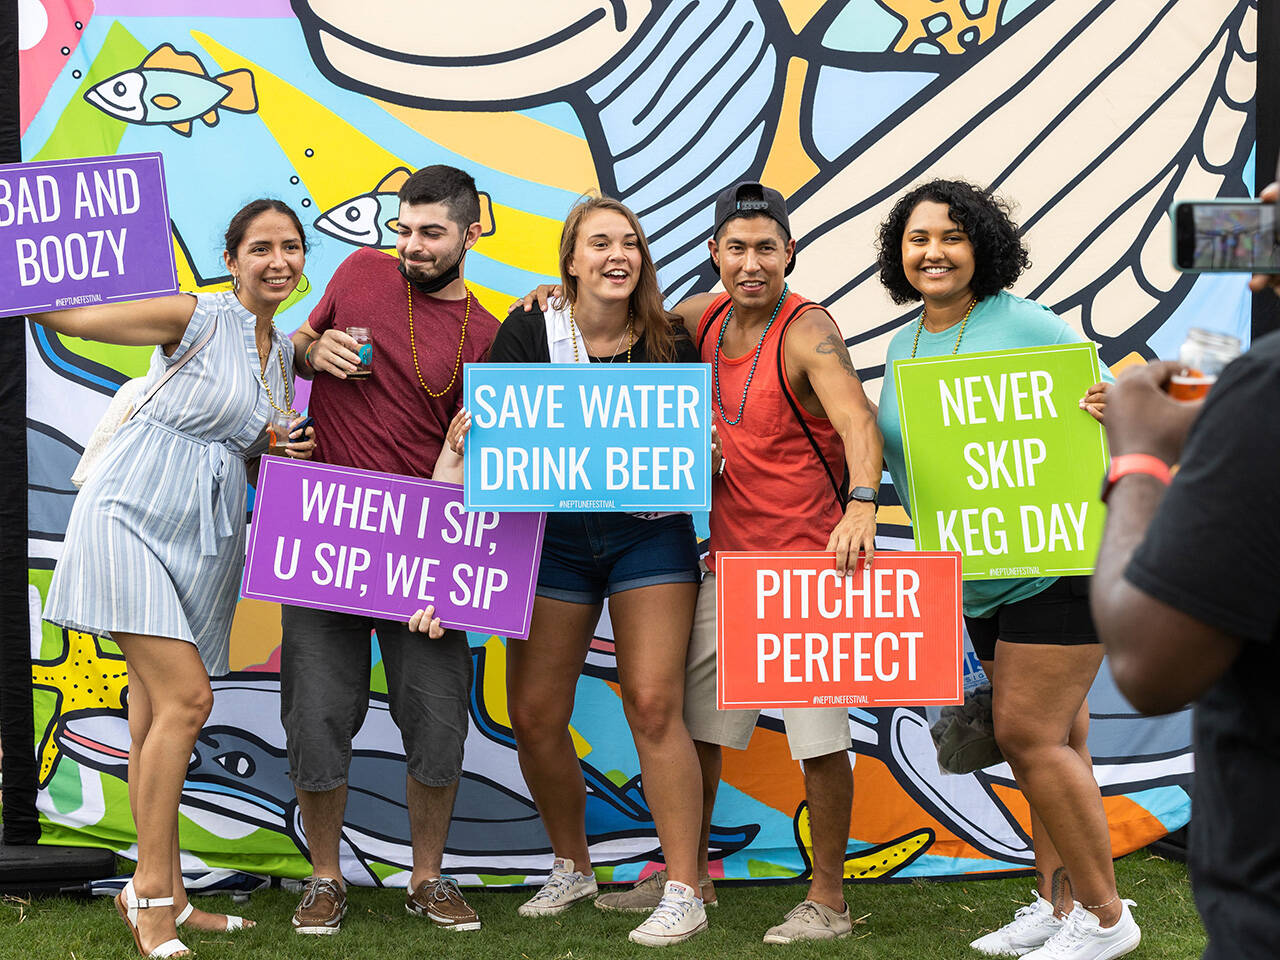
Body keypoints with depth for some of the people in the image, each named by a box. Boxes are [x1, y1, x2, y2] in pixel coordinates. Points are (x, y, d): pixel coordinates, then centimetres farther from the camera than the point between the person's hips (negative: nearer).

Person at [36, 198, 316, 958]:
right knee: (185, 697, -16)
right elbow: (64, 314, -10)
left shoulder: (284, 349, 14)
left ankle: (162, 895, 11)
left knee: (159, 710, 9)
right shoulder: (193, 318, -7)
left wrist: (281, 450, 2)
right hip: (137, 512, -7)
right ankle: (152, 894, -10)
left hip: (208, 534, 7)